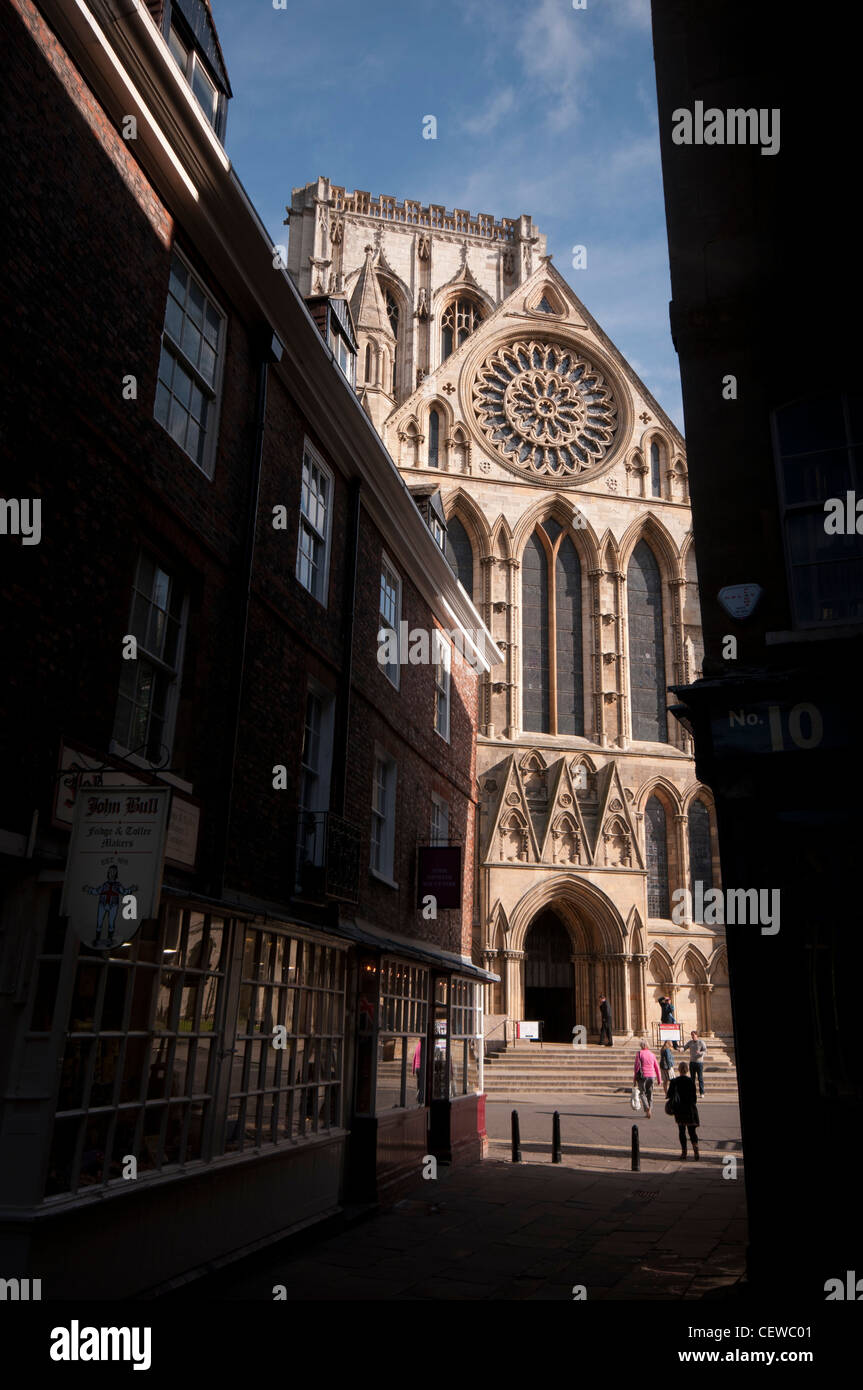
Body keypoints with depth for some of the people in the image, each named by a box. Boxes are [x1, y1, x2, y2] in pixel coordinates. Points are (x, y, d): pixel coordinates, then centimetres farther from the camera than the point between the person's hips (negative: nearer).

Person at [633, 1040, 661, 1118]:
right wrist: (659, 1078, 16)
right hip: (651, 1076, 3)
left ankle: (647, 1108, -17)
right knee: (650, 1093, 13)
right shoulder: (652, 1054, 7)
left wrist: (634, 1079, -2)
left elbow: (637, 1066, -7)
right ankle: (649, 1110, 10)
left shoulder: (639, 1054, -5)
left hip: (643, 1076, -3)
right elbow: (657, 1067, 9)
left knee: (642, 1093, 5)